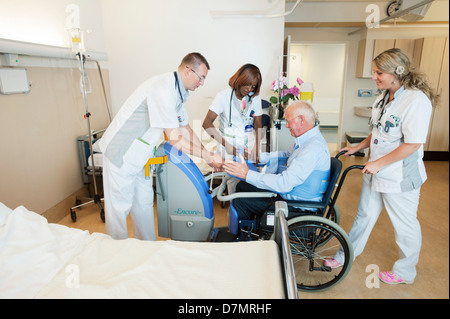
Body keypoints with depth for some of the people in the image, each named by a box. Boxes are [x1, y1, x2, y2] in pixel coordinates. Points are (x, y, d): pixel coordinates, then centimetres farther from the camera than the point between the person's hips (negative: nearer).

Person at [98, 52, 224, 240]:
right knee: (120, 207, 2)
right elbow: (175, 139, -26)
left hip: (142, 154, 9)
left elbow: (184, 128, 14)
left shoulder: (180, 91, 5)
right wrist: (208, 157, -19)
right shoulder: (163, 89, -26)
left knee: (144, 204, 15)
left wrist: (208, 155, 9)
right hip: (121, 152, -9)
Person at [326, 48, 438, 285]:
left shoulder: (416, 100, -22)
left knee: (405, 225, 12)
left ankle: (405, 272, 34)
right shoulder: (385, 96, 6)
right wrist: (358, 148, 14)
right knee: (365, 215, 20)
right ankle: (345, 256, 36)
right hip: (376, 170, 8)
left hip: (400, 177, -8)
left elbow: (413, 144, -25)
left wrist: (378, 163, -21)